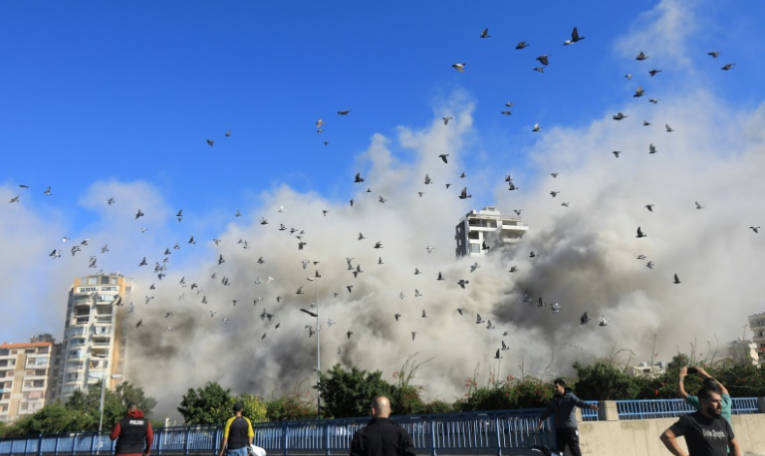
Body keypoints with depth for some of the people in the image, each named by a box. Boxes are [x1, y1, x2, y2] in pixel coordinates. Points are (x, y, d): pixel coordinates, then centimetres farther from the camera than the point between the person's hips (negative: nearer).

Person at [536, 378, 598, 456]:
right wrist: (542, 419, 37)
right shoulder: (555, 399, 13)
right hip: (559, 428, 7)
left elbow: (579, 402, -27)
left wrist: (589, 406, -47)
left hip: (570, 428, -7)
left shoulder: (570, 396, -8)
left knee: (575, 449, -4)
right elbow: (549, 410, 28)